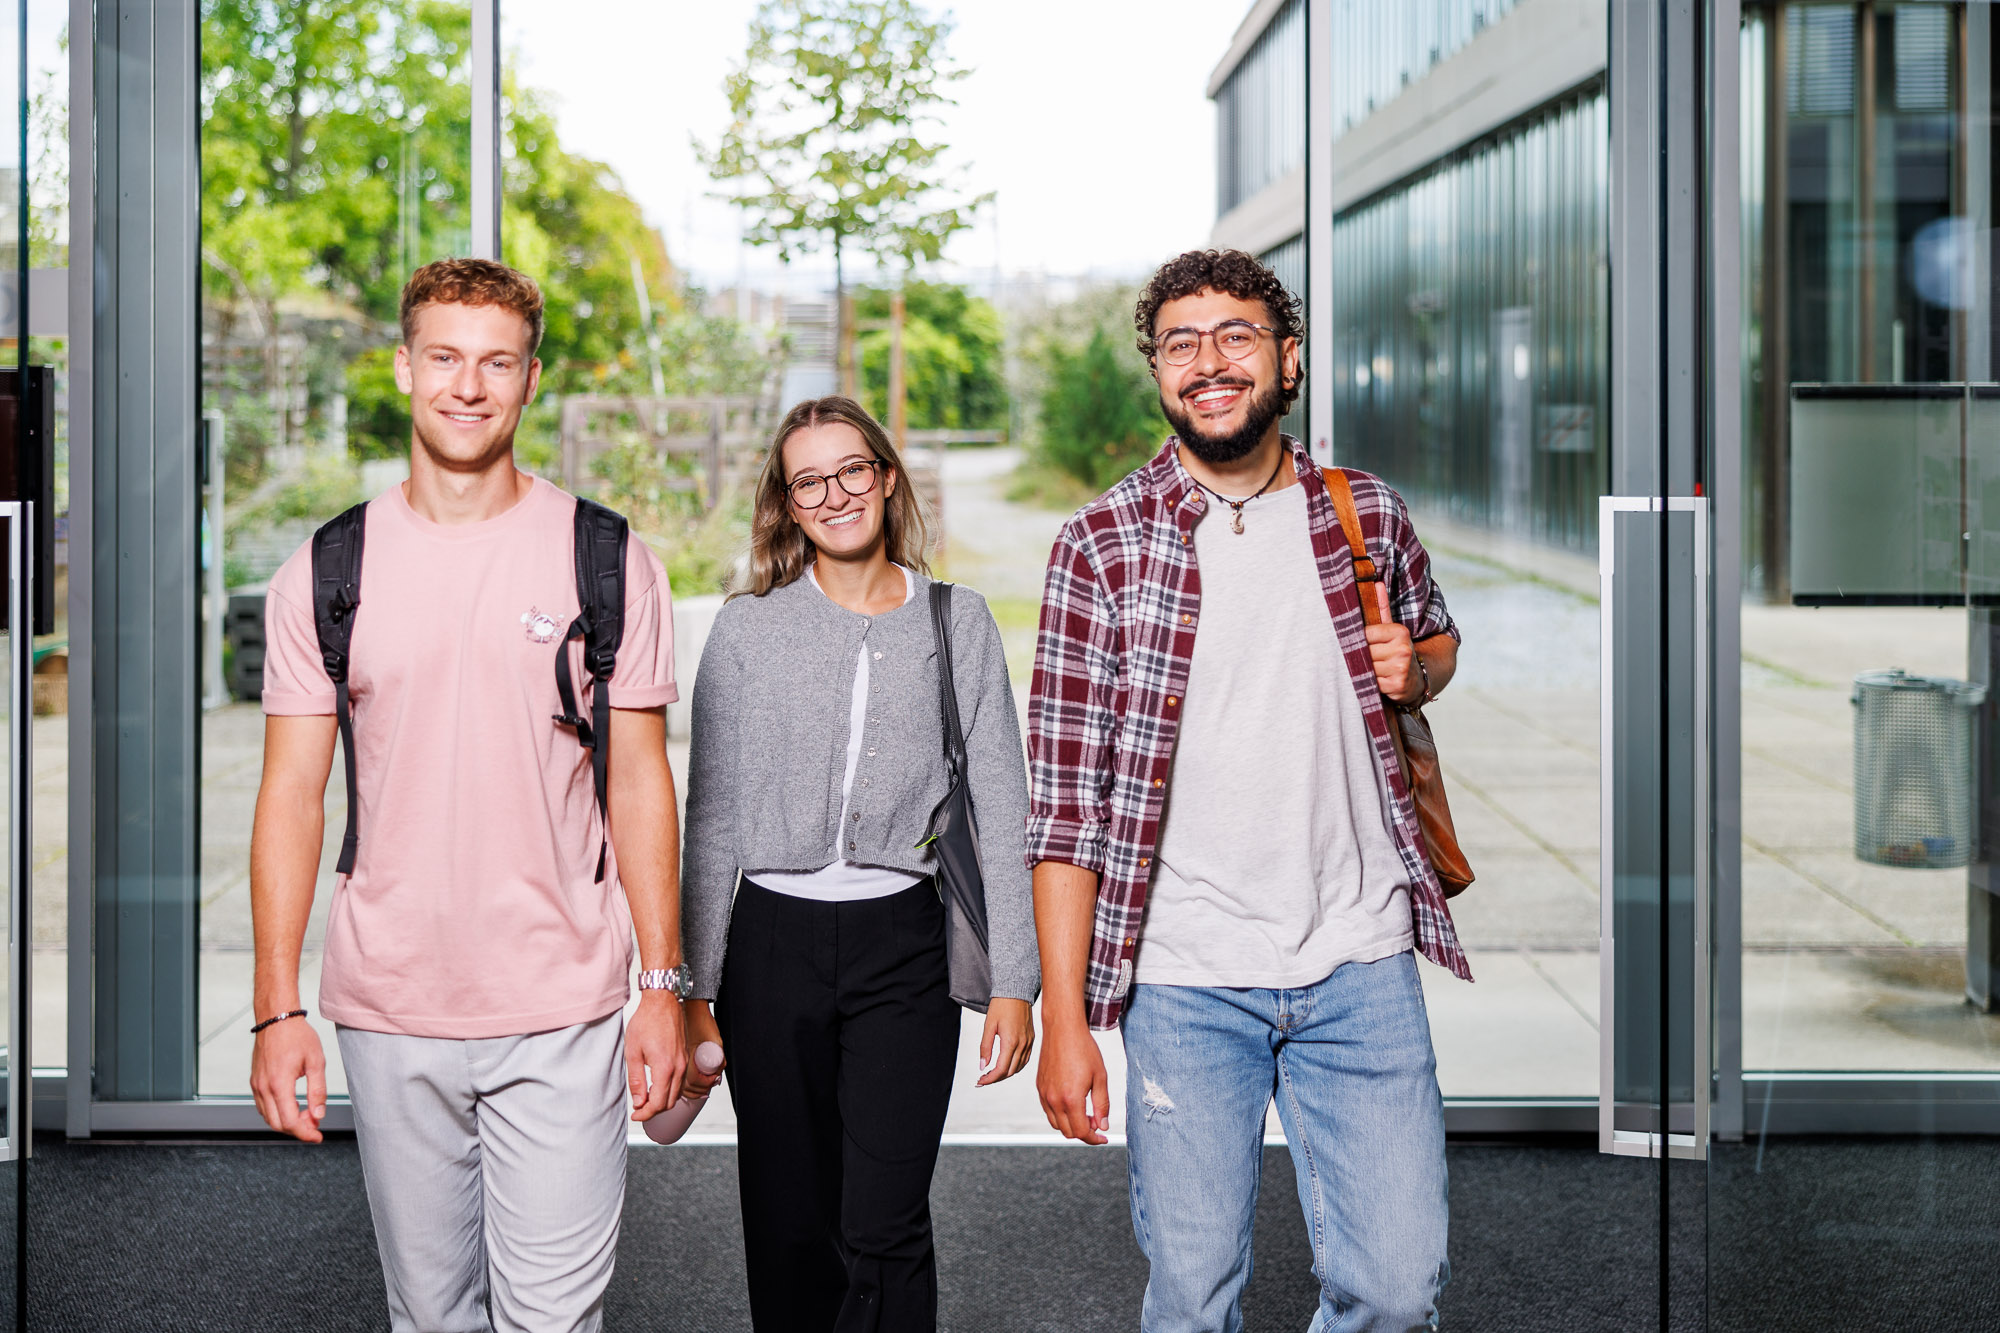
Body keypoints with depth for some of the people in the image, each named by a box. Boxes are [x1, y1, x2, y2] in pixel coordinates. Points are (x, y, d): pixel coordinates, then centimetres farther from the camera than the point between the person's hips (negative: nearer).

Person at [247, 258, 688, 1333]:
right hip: (389, 1012, 2)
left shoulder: (606, 562, 1)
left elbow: (639, 783, 3)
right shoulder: (325, 574, 3)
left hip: (562, 1013, -1)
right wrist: (276, 1009, -2)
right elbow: (291, 796, 4)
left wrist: (664, 984, -1)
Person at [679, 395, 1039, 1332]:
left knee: (884, 1229, -8)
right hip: (774, 942, 1)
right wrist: (694, 993, 2)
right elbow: (712, 822, 6)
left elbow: (999, 813, 5)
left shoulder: (959, 623, 6)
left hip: (905, 944, -1)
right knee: (791, 1229, 6)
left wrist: (1013, 983, -1)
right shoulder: (747, 630, 5)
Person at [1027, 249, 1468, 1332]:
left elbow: (1441, 639, 25)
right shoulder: (1102, 545, -4)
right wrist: (1064, 1018, -9)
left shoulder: (1367, 516, 5)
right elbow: (1065, 794, -5)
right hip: (1182, 978, -2)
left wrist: (1413, 668, -1)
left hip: (1361, 966, 2)